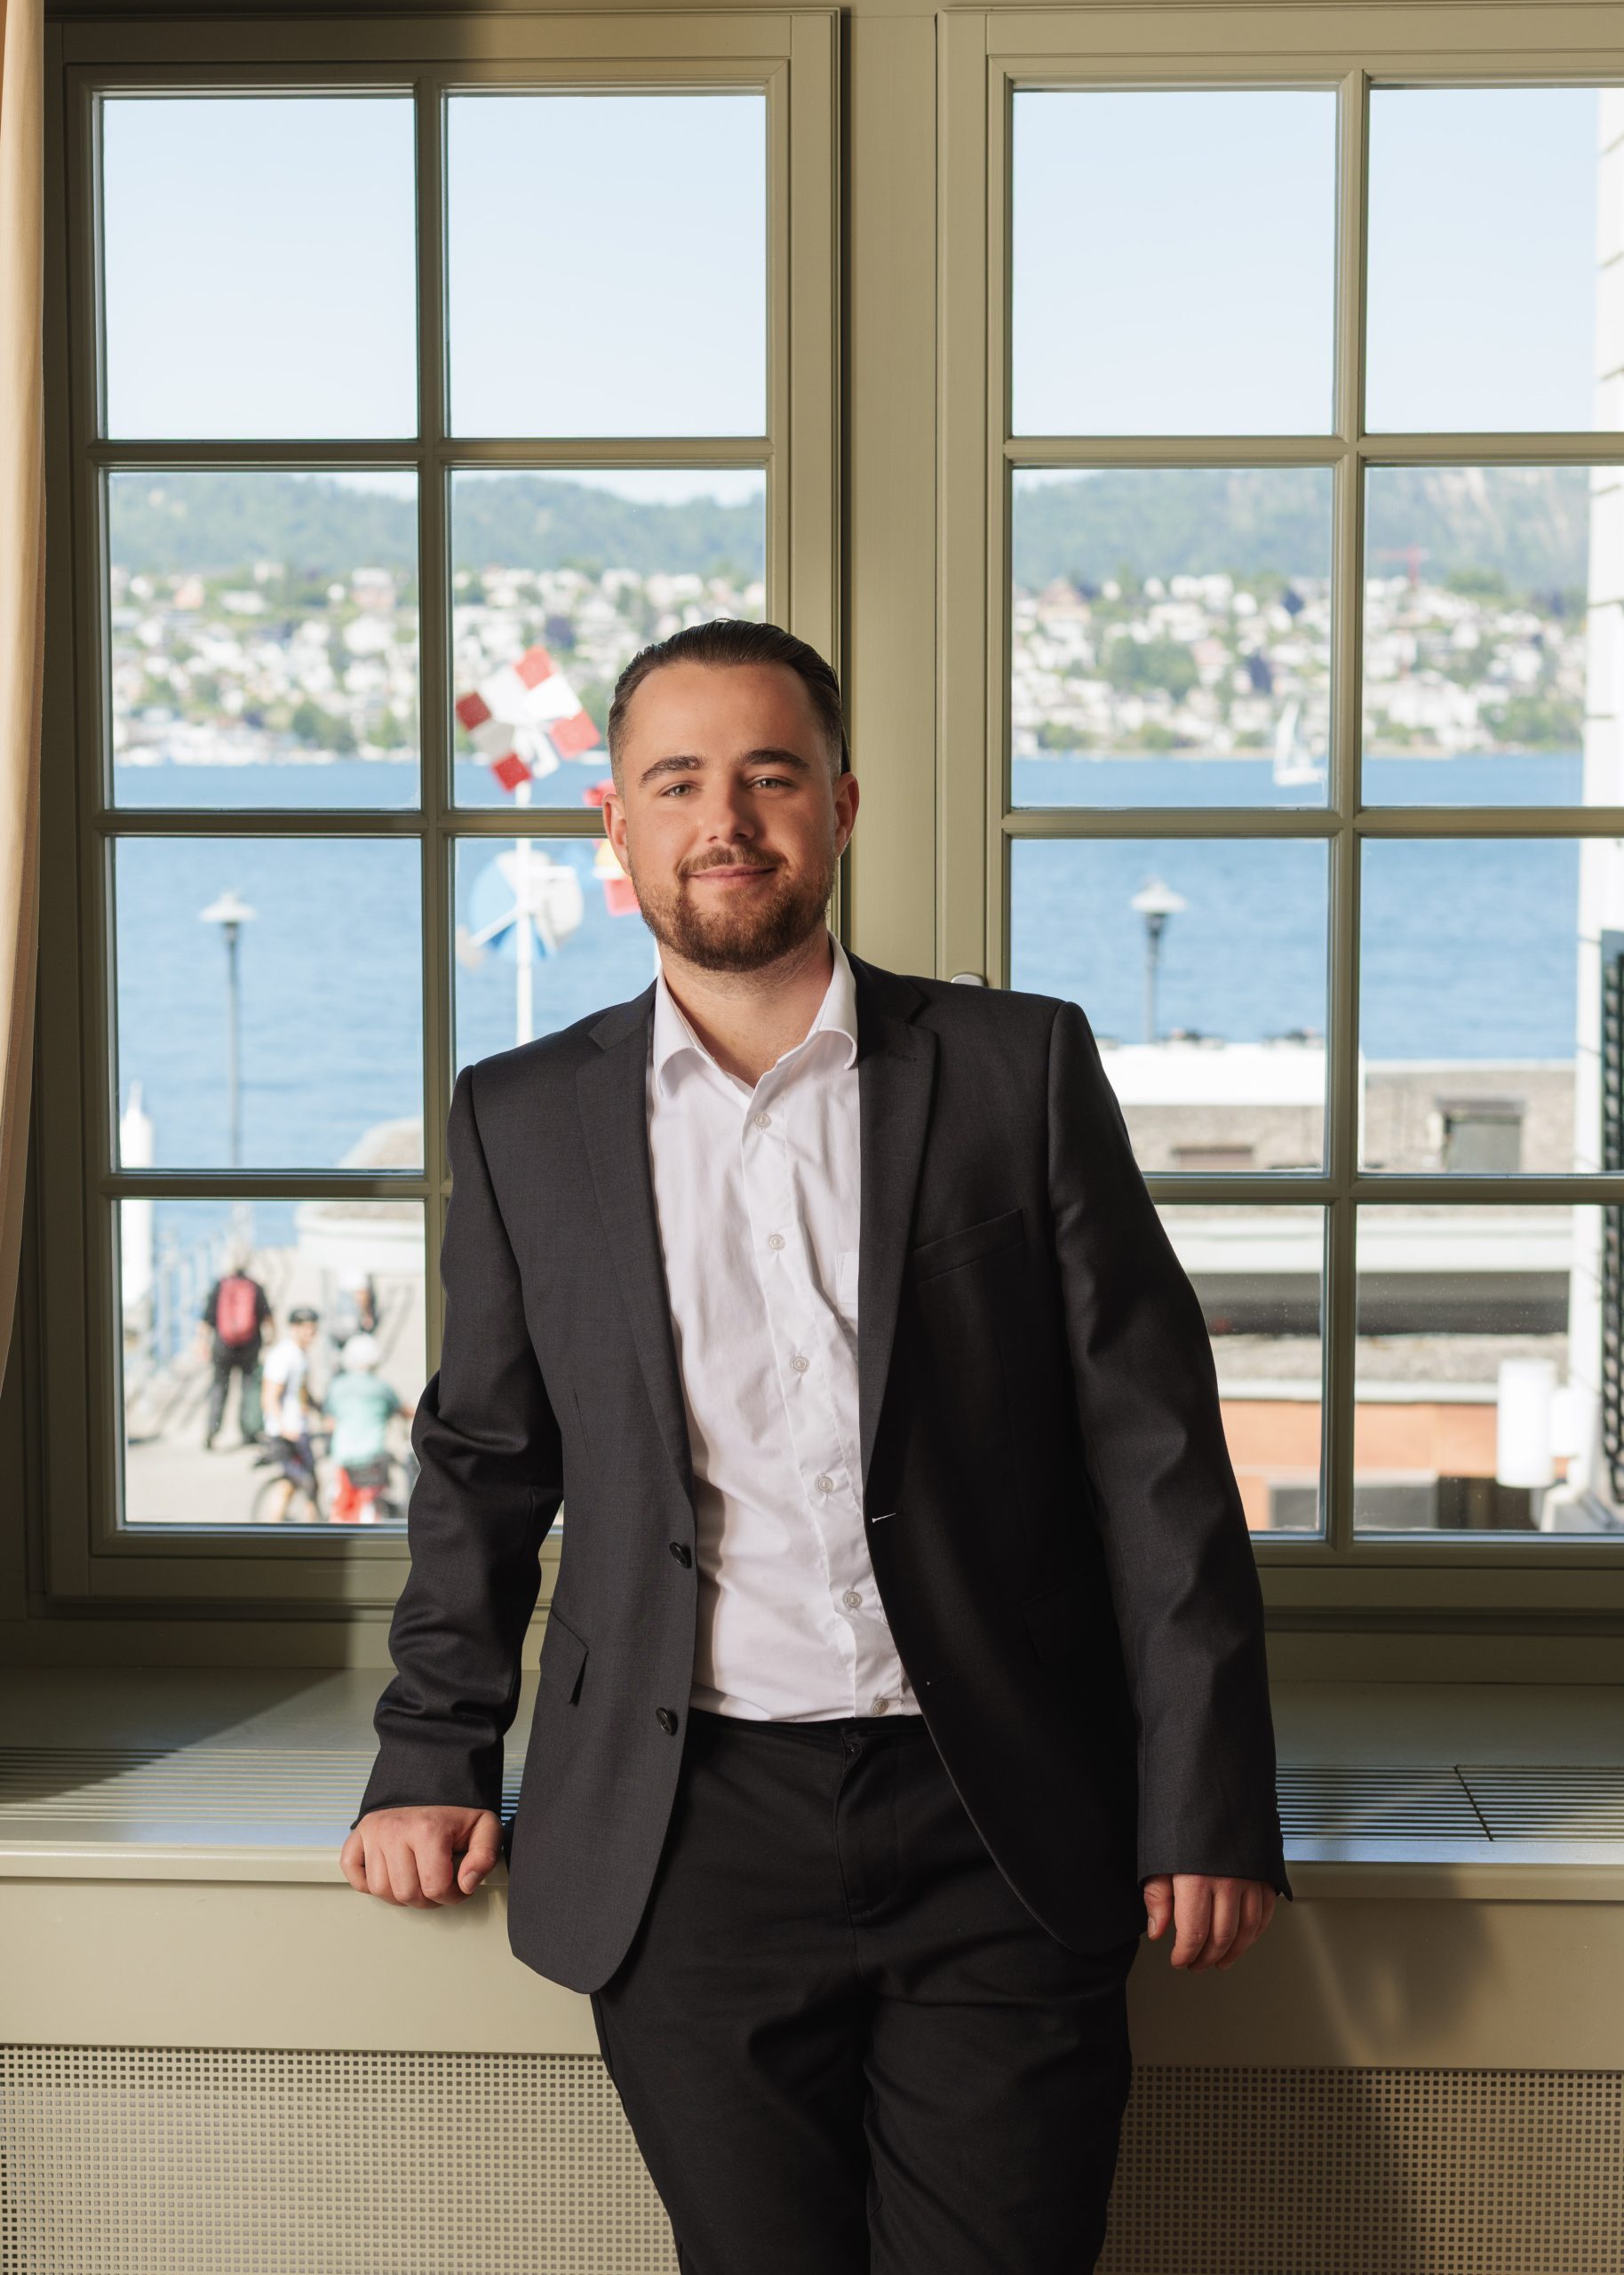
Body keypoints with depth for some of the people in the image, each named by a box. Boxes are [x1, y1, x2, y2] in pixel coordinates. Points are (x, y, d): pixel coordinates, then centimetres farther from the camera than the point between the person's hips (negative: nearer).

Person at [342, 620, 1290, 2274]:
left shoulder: (1024, 1069, 4)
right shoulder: (522, 1120, 9)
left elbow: (1154, 1444, 2)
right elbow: (485, 1465, 17)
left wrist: (1207, 1803, -3)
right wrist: (432, 1760, 9)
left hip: (1001, 1842, -1)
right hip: (689, 1853, 1)